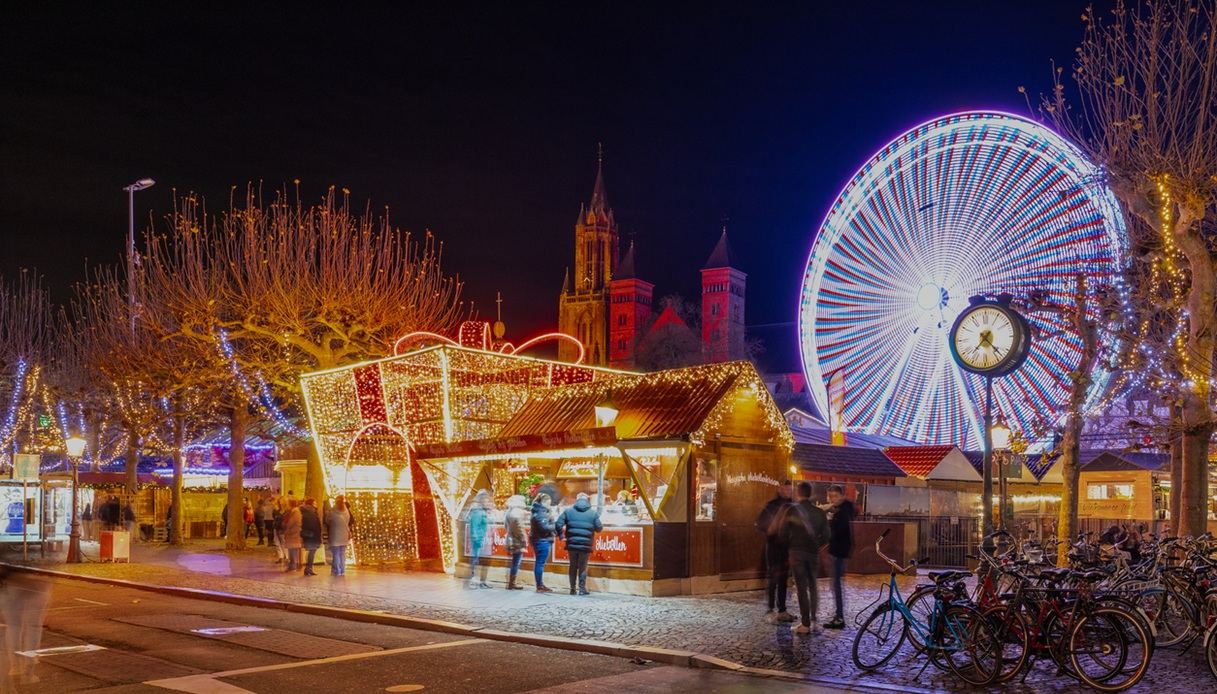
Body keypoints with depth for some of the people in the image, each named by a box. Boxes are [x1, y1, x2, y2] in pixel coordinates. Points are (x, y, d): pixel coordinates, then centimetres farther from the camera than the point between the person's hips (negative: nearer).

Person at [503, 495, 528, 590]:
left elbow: (506, 526, 18)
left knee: (514, 563, 16)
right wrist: (524, 540, -13)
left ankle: (511, 582, 19)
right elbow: (520, 528, -18)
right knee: (516, 563, -4)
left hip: (511, 540, 10)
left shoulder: (509, 512, 14)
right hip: (518, 541, -10)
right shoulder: (517, 512, -15)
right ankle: (512, 583, -2)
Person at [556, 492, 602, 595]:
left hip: (572, 544, 2)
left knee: (573, 566, 14)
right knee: (583, 567, 8)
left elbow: (558, 525, -4)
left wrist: (561, 535, 7)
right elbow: (599, 528, 0)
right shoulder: (593, 513, -1)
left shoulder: (568, 511, 3)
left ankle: (572, 589, 16)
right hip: (586, 545, -2)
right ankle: (582, 589, 6)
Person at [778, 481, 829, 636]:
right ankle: (814, 621, 8)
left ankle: (805, 624, 1)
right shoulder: (819, 512, 1)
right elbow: (825, 536, 3)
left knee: (801, 588, 1)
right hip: (813, 553, 3)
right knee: (813, 587, 15)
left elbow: (782, 532, -7)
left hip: (797, 552, -3)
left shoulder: (791, 510, -9)